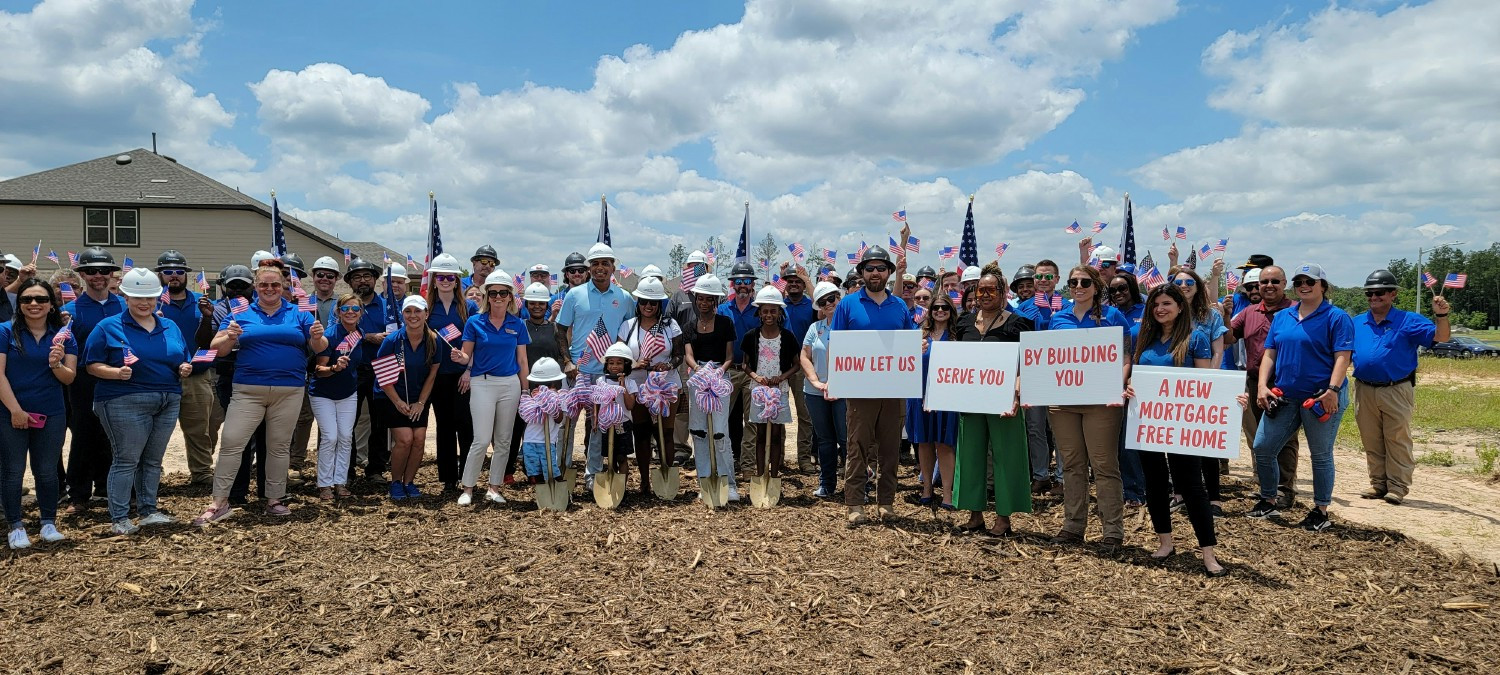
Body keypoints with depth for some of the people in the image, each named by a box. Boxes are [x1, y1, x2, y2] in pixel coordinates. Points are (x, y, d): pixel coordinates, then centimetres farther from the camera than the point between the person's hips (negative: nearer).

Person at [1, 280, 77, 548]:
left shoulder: (63, 336, 3)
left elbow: (69, 378, 1)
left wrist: (56, 365, -21)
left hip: (51, 415, 2)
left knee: (47, 471, 7)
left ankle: (49, 523, 17)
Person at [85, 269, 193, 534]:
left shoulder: (170, 328, 14)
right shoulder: (108, 327, 0)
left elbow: (184, 361, 20)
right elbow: (92, 365, -3)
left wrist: (185, 369, -2)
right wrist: (117, 373, -21)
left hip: (168, 402, 5)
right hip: (125, 402, -5)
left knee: (153, 460, 11)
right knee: (126, 460, -4)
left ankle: (148, 511, 20)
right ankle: (119, 518, 3)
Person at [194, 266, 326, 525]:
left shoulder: (299, 314, 7)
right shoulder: (241, 314, 6)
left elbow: (319, 348, 5)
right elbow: (216, 347, 1)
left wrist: (317, 337, -18)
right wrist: (229, 337, -21)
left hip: (289, 391, 1)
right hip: (248, 390, 0)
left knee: (279, 446, 9)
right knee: (231, 443, -7)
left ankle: (274, 500, 18)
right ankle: (219, 502, 0)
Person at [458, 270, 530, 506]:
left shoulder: (517, 324, 5)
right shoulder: (475, 322, -1)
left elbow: (522, 360, 8)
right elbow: (467, 356, 1)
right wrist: (459, 358, -22)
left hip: (510, 384, 3)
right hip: (482, 383, -3)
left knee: (503, 441, 8)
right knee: (482, 440, -8)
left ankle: (494, 488, 18)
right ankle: (468, 489, 4)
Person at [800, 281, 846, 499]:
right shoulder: (815, 328, 12)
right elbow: (805, 357, 9)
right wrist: (816, 382, -6)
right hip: (816, 393, 4)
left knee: (846, 439, -6)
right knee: (824, 439, 12)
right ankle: (826, 484, 20)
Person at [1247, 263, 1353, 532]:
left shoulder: (1336, 317, -5)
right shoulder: (1282, 317, 12)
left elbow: (1342, 357, -12)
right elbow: (1269, 354, 11)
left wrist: (1333, 390, -23)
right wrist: (1263, 386, -1)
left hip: (1321, 398, -5)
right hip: (1284, 397, 6)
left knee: (1321, 455, 5)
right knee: (1262, 448, 4)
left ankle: (1321, 511, 18)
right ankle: (1268, 502, 20)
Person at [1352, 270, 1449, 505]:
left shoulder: (1408, 321, -3)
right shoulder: (1356, 323, 10)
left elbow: (1440, 337, -13)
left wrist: (1441, 316, -31)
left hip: (1397, 392, -4)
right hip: (1365, 391, 4)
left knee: (1397, 441, 1)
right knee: (1371, 442, 12)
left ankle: (1397, 487, 8)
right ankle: (1378, 483, 23)